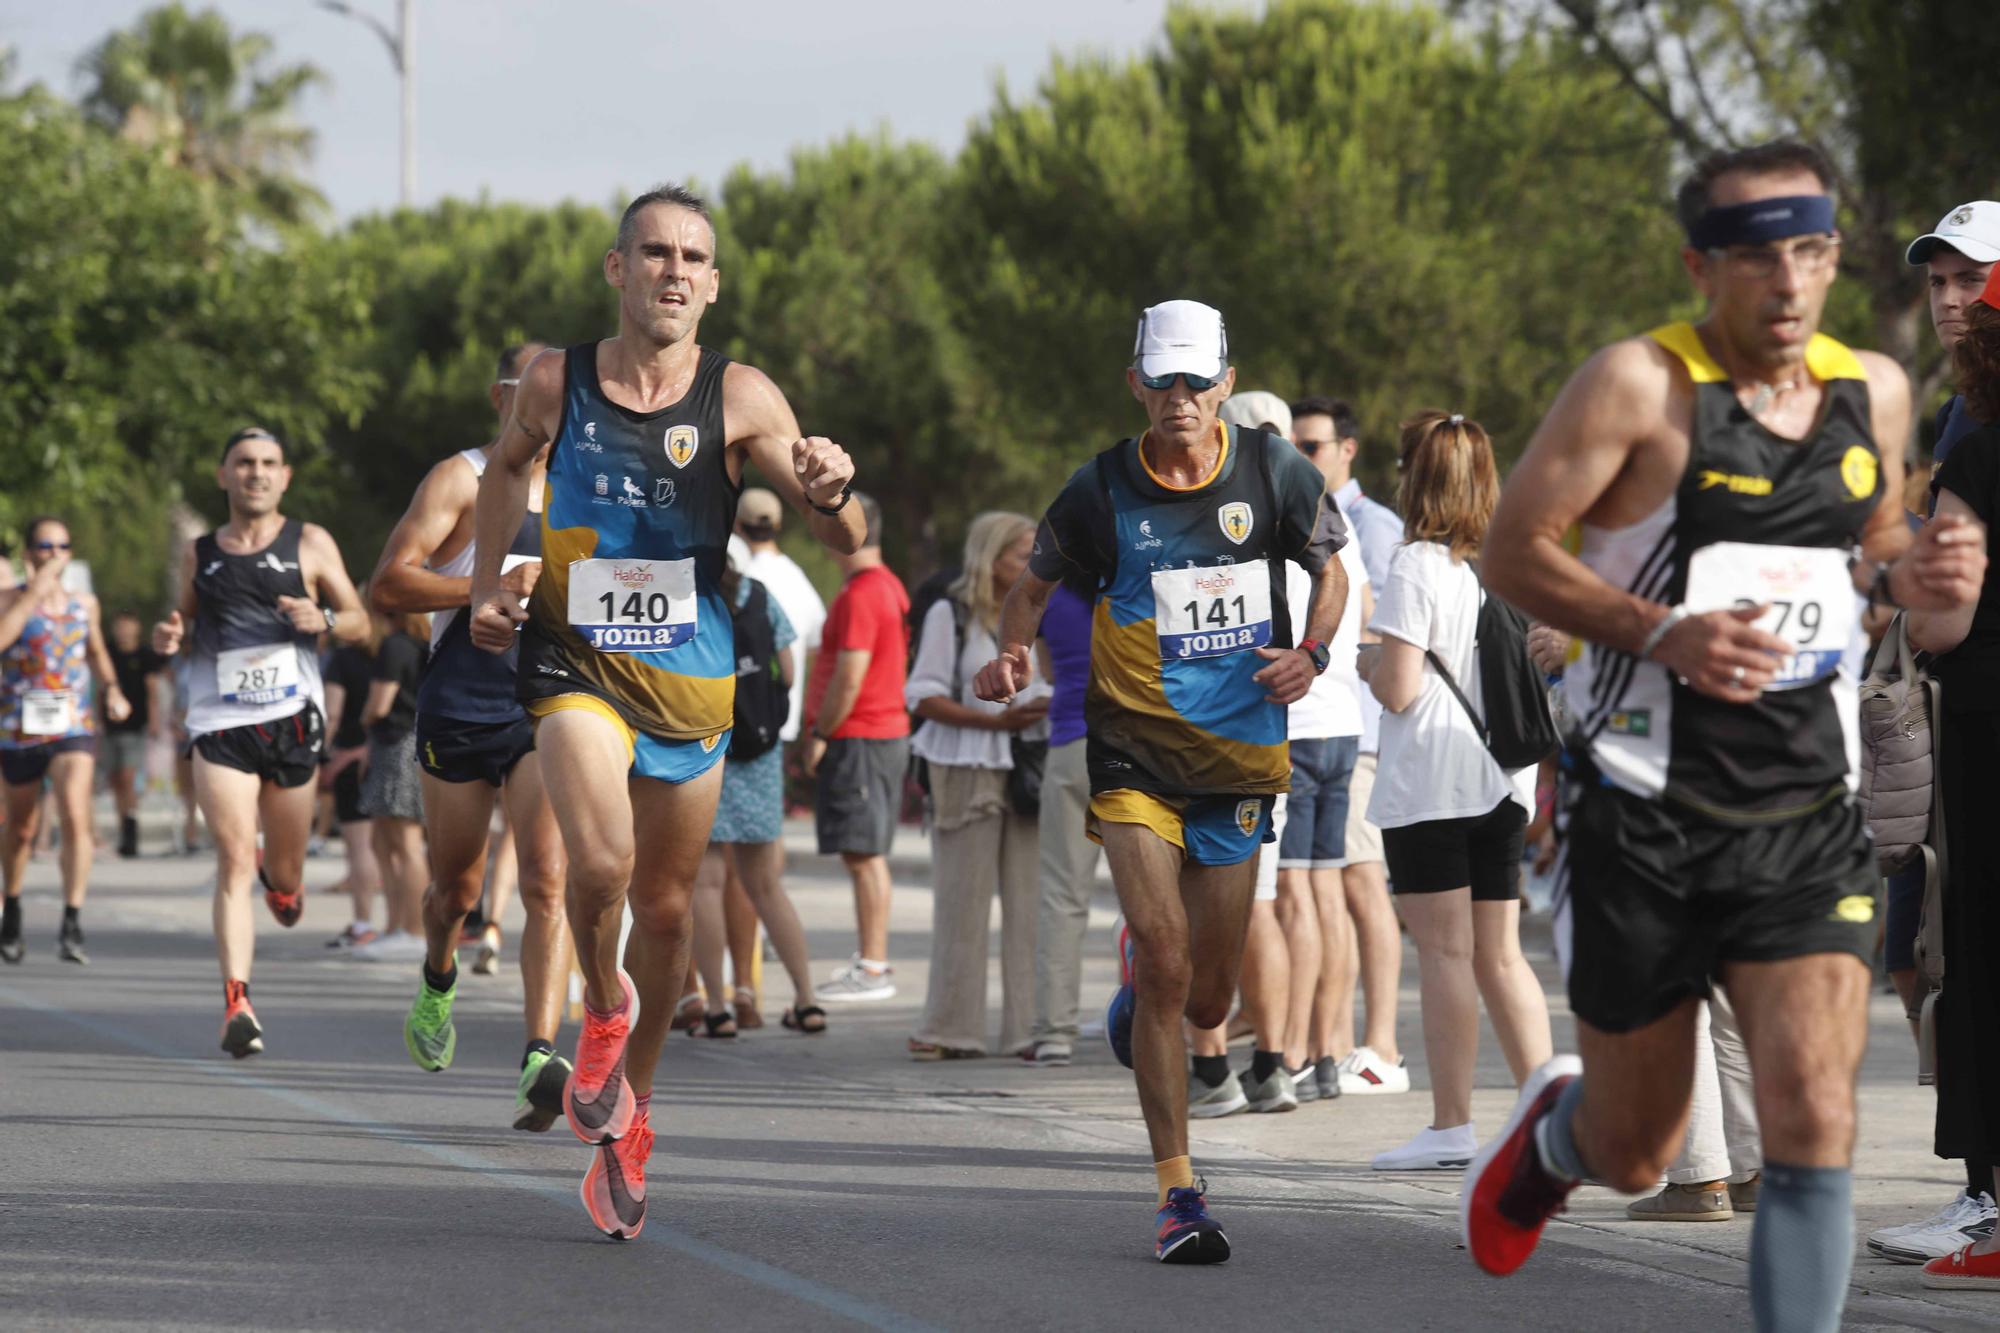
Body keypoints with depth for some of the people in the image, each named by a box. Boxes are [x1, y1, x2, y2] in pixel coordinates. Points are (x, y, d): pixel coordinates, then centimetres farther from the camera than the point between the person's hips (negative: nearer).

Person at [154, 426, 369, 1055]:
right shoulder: (199, 554, 11)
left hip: (292, 721, 0)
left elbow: (359, 622, 8)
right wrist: (170, 638, -1)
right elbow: (188, 624, 23)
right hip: (219, 725, 0)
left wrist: (323, 620, -14)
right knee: (234, 862, -15)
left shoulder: (310, 544, 6)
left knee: (284, 875, 12)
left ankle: (280, 877, 50)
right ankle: (236, 1003, -20)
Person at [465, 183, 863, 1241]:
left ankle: (628, 1121, 33)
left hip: (692, 682, 2)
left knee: (665, 907, 12)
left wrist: (832, 493, -33)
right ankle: (602, 1006, 6)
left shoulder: (739, 398, -9)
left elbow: (844, 541, -12)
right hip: (576, 665, -1)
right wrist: (488, 582, 10)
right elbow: (509, 463, 18)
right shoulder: (555, 382, -6)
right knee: (601, 862, -27)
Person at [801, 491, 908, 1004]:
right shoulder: (891, 587, 15)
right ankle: (870, 958, 18)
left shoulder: (859, 595, -16)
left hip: (858, 738, -10)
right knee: (867, 853, 14)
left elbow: (850, 677, -21)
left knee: (863, 854, -9)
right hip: (890, 731, 10)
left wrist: (820, 736, -12)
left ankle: (872, 970, -9)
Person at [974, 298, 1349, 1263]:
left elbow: (1330, 569, 14)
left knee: (1206, 1001, 7)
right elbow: (1036, 582, 12)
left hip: (1238, 758, 2)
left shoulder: (1272, 471, -2)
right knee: (1166, 963, -16)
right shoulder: (1103, 489, -5)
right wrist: (1013, 651, -7)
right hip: (1135, 756, -2)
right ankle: (1177, 1194, -8)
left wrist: (1310, 652, -4)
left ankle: (1137, 985, 47)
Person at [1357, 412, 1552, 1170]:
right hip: (1503, 776, 6)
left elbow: (1399, 690, -15)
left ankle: (1451, 1127, -4)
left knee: (1444, 950, -4)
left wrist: (1366, 662, 5)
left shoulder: (1416, 567, -11)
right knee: (1499, 955, 10)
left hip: (1429, 783, -6)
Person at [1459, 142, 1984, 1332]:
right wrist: (1664, 632, -22)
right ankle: (1553, 1129, 49)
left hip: (1808, 818, 3)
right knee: (1635, 1157, 11)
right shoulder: (1639, 385, -10)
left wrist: (1912, 575, -1)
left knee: (1815, 1122, -15)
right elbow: (1514, 550, -8)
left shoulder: (1874, 393, 6)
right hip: (1648, 818, -3)